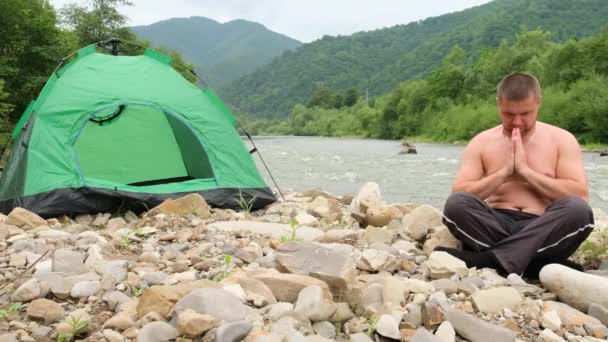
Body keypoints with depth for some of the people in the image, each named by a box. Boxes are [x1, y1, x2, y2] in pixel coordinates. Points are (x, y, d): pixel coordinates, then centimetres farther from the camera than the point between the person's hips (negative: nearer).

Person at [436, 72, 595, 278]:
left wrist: (526, 171, -10)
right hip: (495, 227, 1)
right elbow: (458, 195, -2)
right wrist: (504, 172, -11)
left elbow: (580, 196, -5)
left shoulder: (562, 140, 7)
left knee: (578, 210, -31)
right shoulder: (481, 143, 7)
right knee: (455, 203, -28)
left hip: (542, 232, 0)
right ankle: (544, 264, -29)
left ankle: (488, 259, -33)